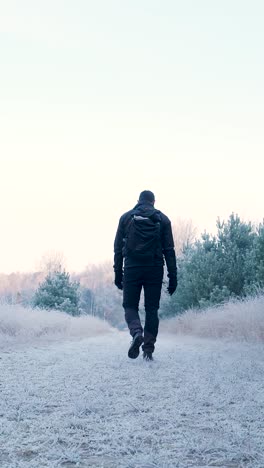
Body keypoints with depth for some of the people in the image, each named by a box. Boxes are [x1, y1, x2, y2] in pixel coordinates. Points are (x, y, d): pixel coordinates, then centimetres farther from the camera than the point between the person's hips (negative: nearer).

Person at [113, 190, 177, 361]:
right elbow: (169, 250, 2)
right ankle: (148, 348, 2)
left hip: (132, 269, 0)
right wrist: (173, 276, 3)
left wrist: (118, 273, 6)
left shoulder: (126, 217, 9)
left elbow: (118, 247, 5)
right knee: (152, 309, 8)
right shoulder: (162, 219, 7)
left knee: (130, 306, 9)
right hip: (154, 270, 0)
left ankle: (136, 332, -21)